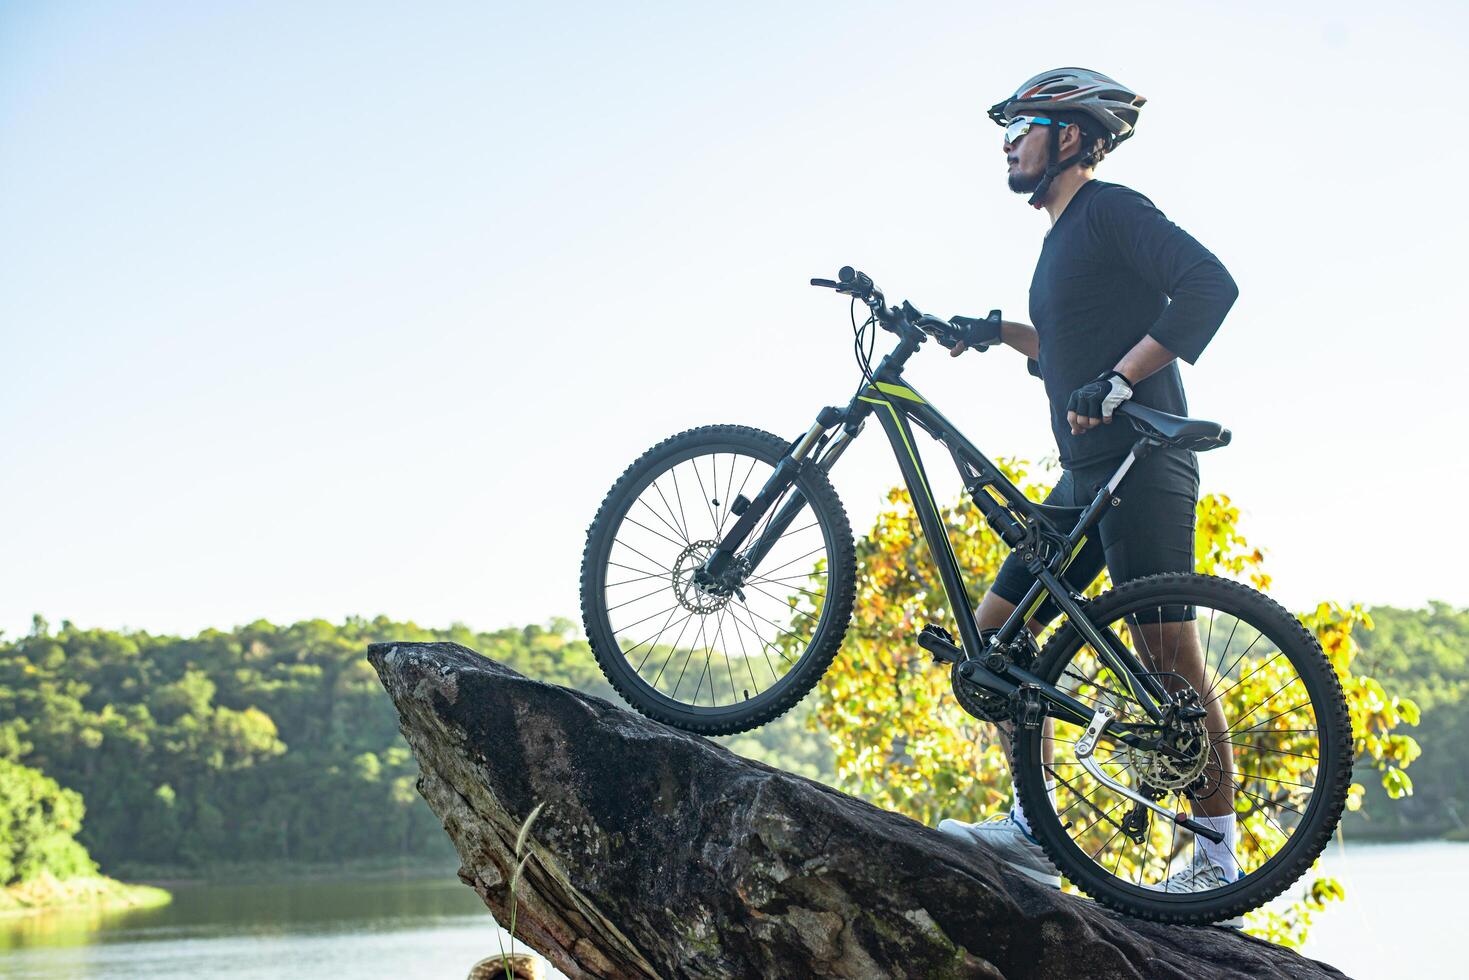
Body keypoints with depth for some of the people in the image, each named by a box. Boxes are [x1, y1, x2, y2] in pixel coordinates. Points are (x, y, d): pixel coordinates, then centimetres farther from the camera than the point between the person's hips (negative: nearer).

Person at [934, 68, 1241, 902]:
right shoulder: (1064, 238, 21)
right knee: (996, 632, 6)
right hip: (1086, 479, 10)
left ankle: (1219, 855, 1)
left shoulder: (1111, 210, -7)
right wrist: (1002, 333, 15)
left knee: (1174, 663, -8)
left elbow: (1210, 284, -21)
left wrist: (1116, 381, -24)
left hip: (1142, 467, -10)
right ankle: (1033, 831, 9)